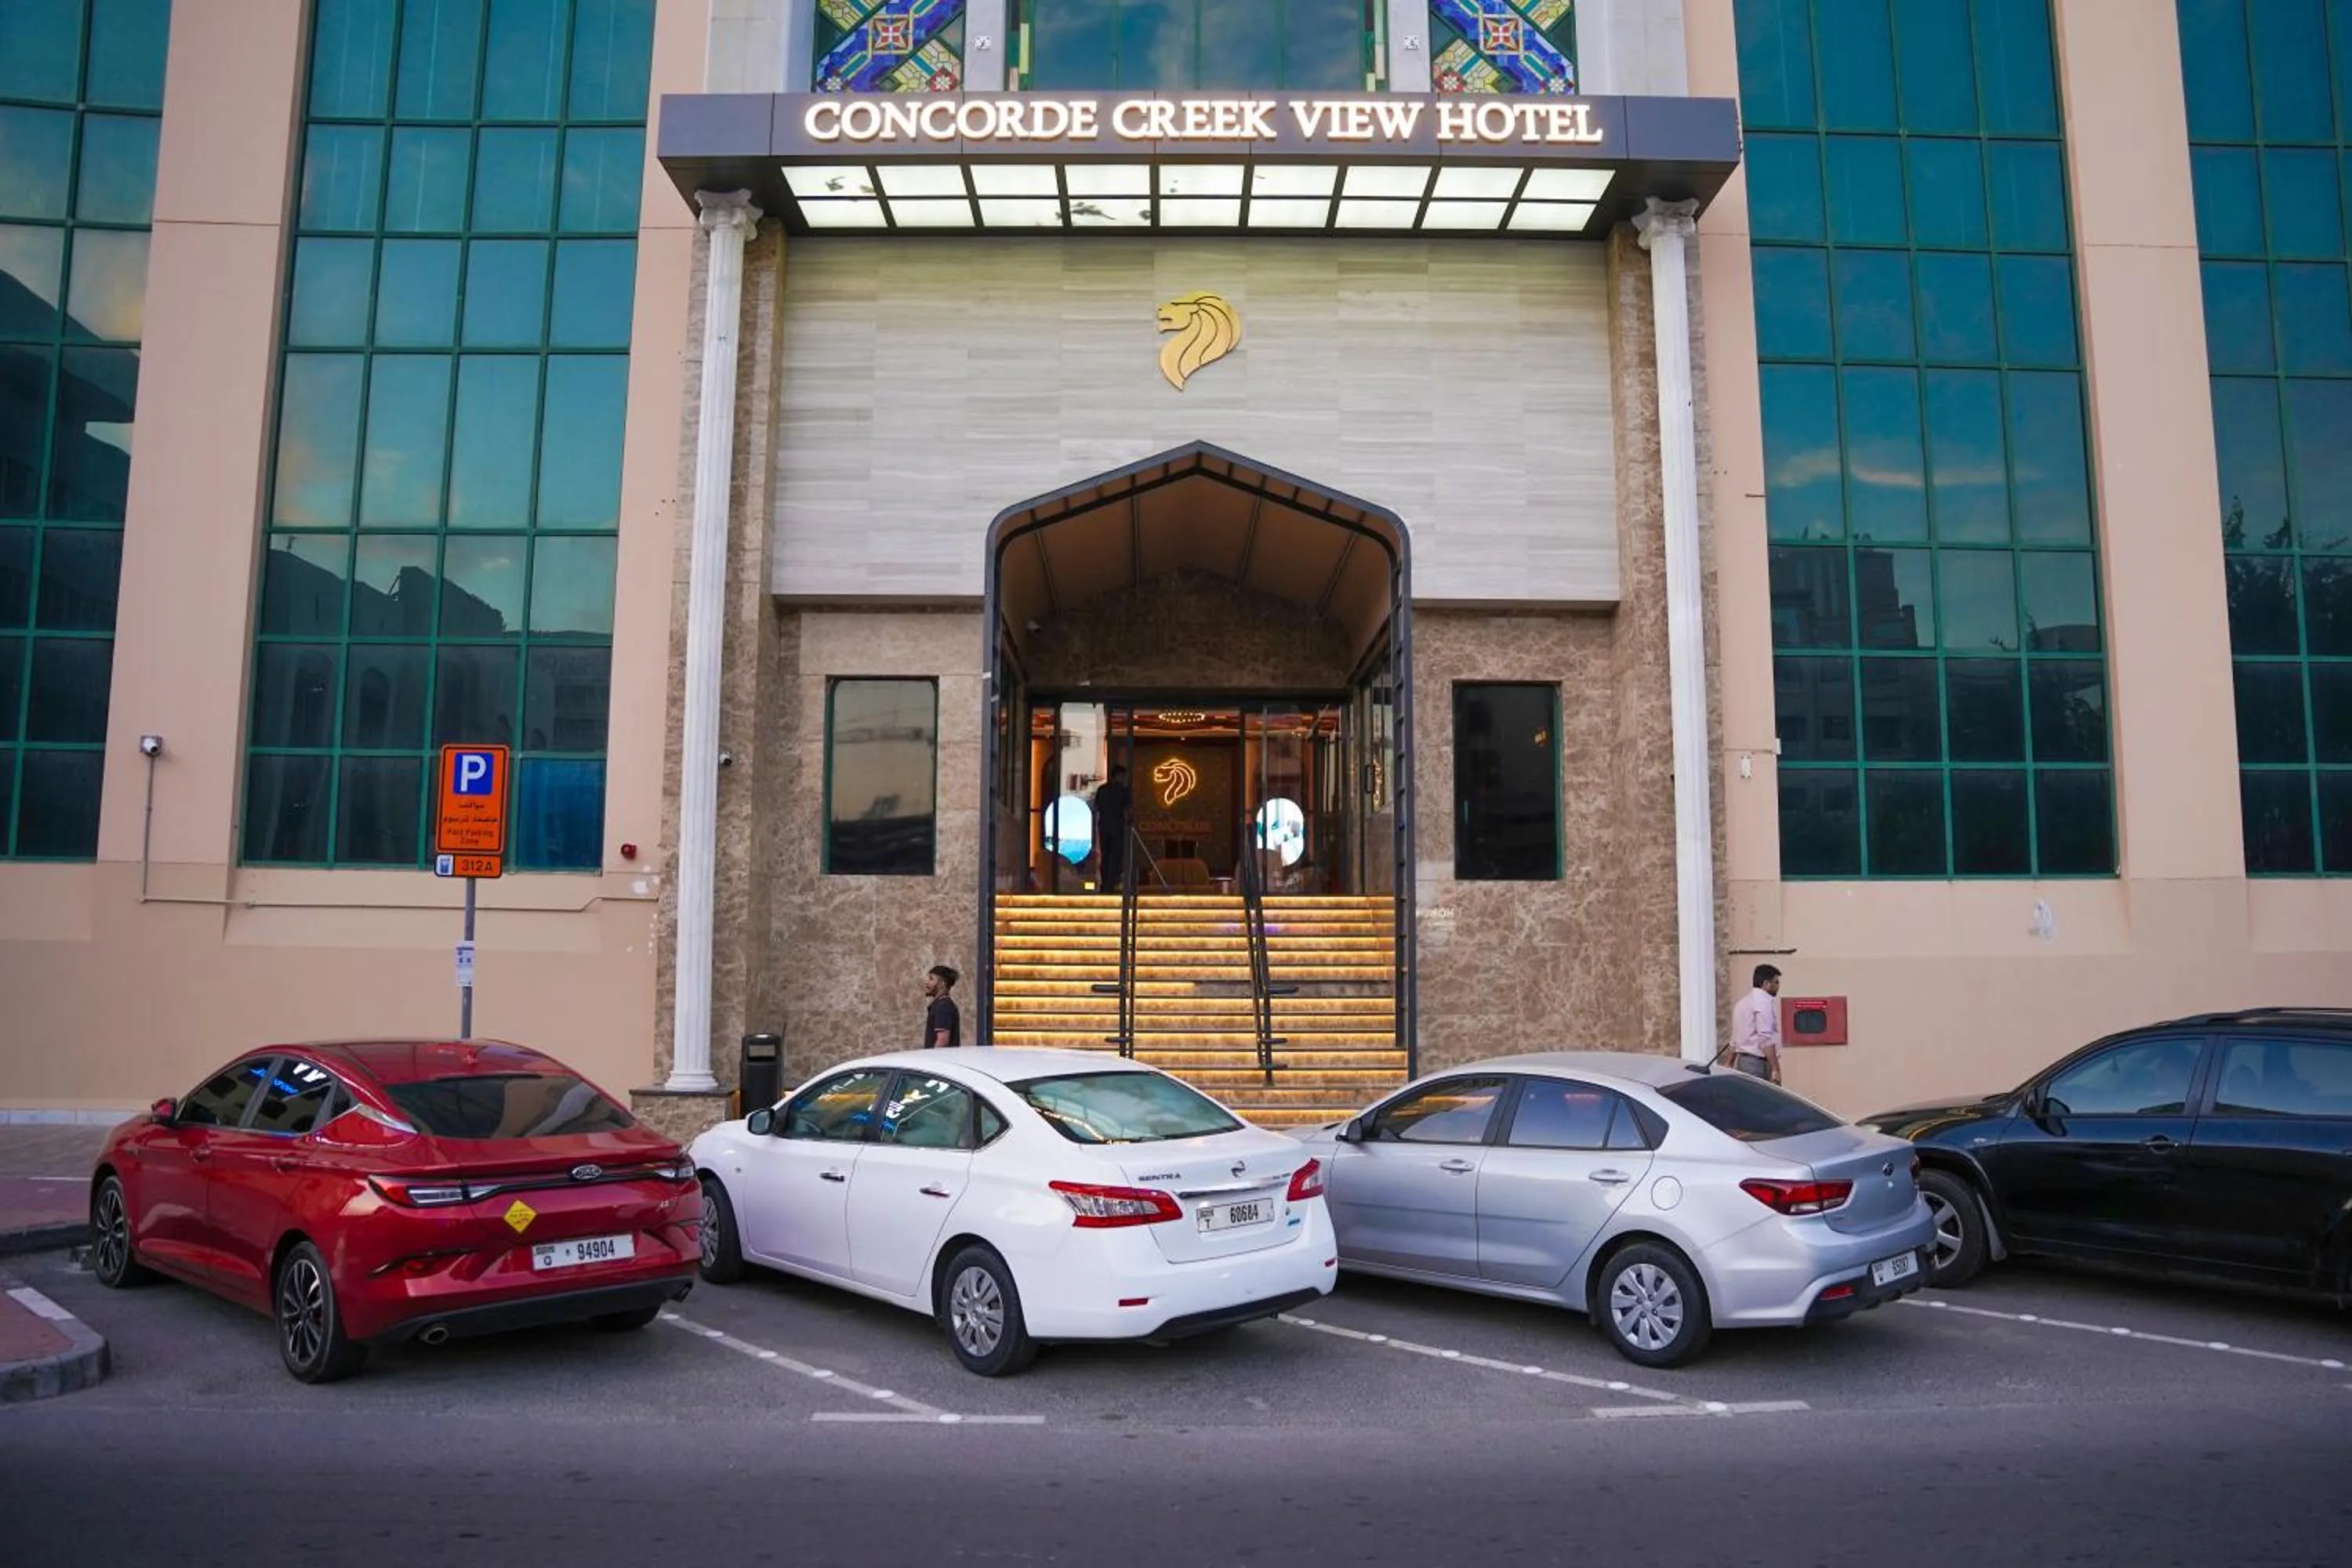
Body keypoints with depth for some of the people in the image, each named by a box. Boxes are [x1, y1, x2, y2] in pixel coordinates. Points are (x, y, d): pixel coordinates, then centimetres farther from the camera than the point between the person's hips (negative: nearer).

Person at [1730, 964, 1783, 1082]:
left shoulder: (1743, 1002, 18)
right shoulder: (1764, 1002, -10)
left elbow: (1735, 1040, 22)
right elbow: (1766, 1039, -18)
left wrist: (1730, 1064, 28)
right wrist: (1775, 1069, -20)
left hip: (1742, 1060, 9)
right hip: (1758, 1062, -9)